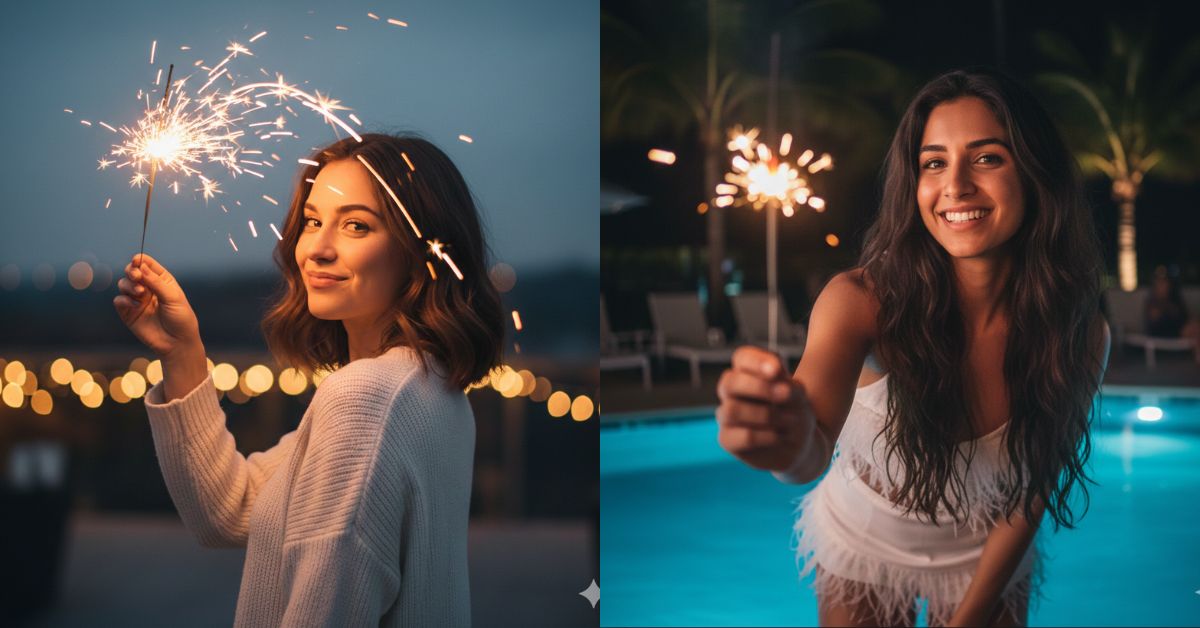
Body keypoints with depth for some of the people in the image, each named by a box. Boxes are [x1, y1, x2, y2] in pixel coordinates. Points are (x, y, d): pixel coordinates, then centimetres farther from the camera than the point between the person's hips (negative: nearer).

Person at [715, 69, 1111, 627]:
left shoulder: (1080, 334, -22)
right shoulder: (863, 300, -29)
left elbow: (1032, 492, -11)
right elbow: (813, 452, -45)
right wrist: (791, 443, -68)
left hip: (988, 560, 1)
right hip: (862, 543, -1)